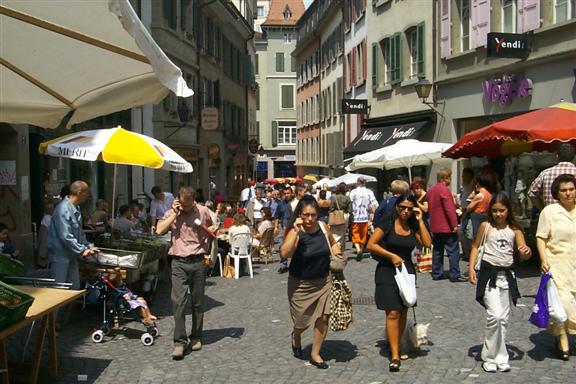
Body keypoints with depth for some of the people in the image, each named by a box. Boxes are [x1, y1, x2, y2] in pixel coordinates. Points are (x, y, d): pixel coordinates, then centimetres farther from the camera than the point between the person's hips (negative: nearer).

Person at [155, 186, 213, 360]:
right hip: (179, 262, 0)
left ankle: (196, 337, 21)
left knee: (198, 302, 8)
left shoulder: (203, 212, 3)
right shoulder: (172, 213, 5)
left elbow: (212, 233, 16)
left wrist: (210, 254, 3)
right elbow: (159, 230, -10)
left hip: (198, 261, 0)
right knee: (178, 301, -10)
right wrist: (174, 214, -9)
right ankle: (180, 341, -6)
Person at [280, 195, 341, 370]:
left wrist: (338, 256, -2)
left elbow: (333, 243, 17)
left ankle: (315, 354, 17)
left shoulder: (323, 227, -5)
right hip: (300, 284, -3)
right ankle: (296, 337, 46)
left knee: (323, 317, -2)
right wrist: (296, 231, -37)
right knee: (302, 321, 10)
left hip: (323, 281, 3)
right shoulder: (295, 231, -18)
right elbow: (284, 253, -34)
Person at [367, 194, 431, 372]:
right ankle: (395, 356, -9)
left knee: (403, 312, 11)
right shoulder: (387, 223, -9)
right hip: (387, 272, -5)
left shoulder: (413, 226, 5)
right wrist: (392, 256, -15)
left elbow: (427, 243, -9)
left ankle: (396, 346, 26)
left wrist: (420, 221, -9)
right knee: (393, 312, -10)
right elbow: (371, 245, -11)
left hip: (407, 271, 5)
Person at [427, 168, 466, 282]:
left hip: (435, 227, 9)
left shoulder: (431, 190, 11)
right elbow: (450, 209, -20)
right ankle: (454, 275, -3)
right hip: (447, 227, -8)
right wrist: (454, 224, -17)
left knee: (437, 251, 13)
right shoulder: (444, 190, -16)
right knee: (453, 251, -3)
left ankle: (436, 274, 16)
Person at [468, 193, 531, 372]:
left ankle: (500, 357, 21)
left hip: (507, 274, 3)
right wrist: (471, 268, -4)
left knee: (504, 318, 9)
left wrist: (527, 251, -24)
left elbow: (523, 255, 0)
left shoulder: (514, 229, 3)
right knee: (495, 315, -14)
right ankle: (490, 357, 0)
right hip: (489, 273, -3)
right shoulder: (486, 226, -1)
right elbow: (475, 247, 7)